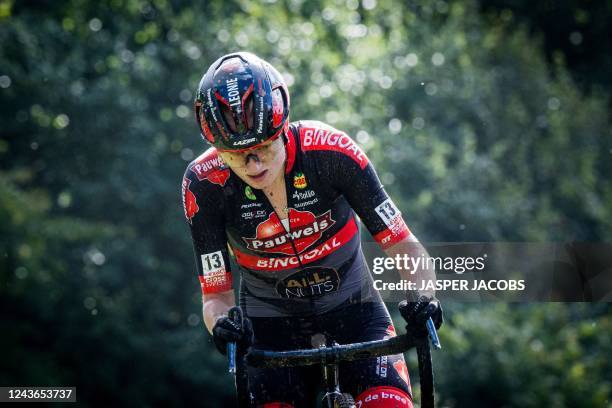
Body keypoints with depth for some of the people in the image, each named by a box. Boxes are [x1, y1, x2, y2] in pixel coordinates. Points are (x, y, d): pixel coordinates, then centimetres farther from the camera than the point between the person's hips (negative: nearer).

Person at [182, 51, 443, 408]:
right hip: (271, 319, 1)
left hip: (350, 305, -1)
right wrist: (221, 325, -37)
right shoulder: (204, 184, -20)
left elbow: (402, 244, -18)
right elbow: (216, 294, -15)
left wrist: (422, 298, -36)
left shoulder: (331, 150, -23)